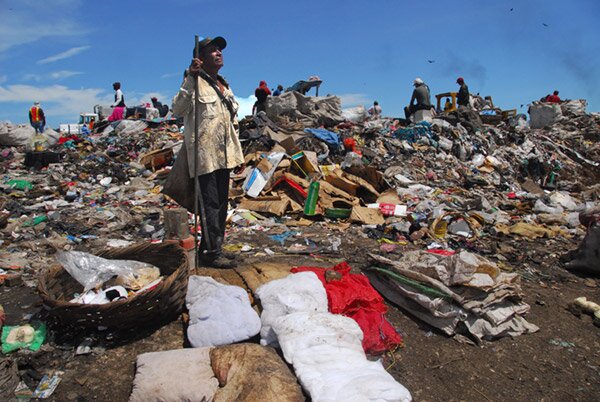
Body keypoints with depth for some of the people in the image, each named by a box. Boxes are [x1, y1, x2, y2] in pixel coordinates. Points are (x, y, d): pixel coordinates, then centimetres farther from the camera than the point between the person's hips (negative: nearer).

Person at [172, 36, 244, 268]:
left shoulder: (223, 85, 20)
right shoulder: (196, 82, -4)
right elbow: (178, 109, -20)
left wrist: (237, 153, 20)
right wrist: (190, 80, -27)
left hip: (223, 154, 8)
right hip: (204, 153, -8)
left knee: (221, 203, 10)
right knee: (210, 203, -9)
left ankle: (215, 248, 19)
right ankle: (210, 251, -2)